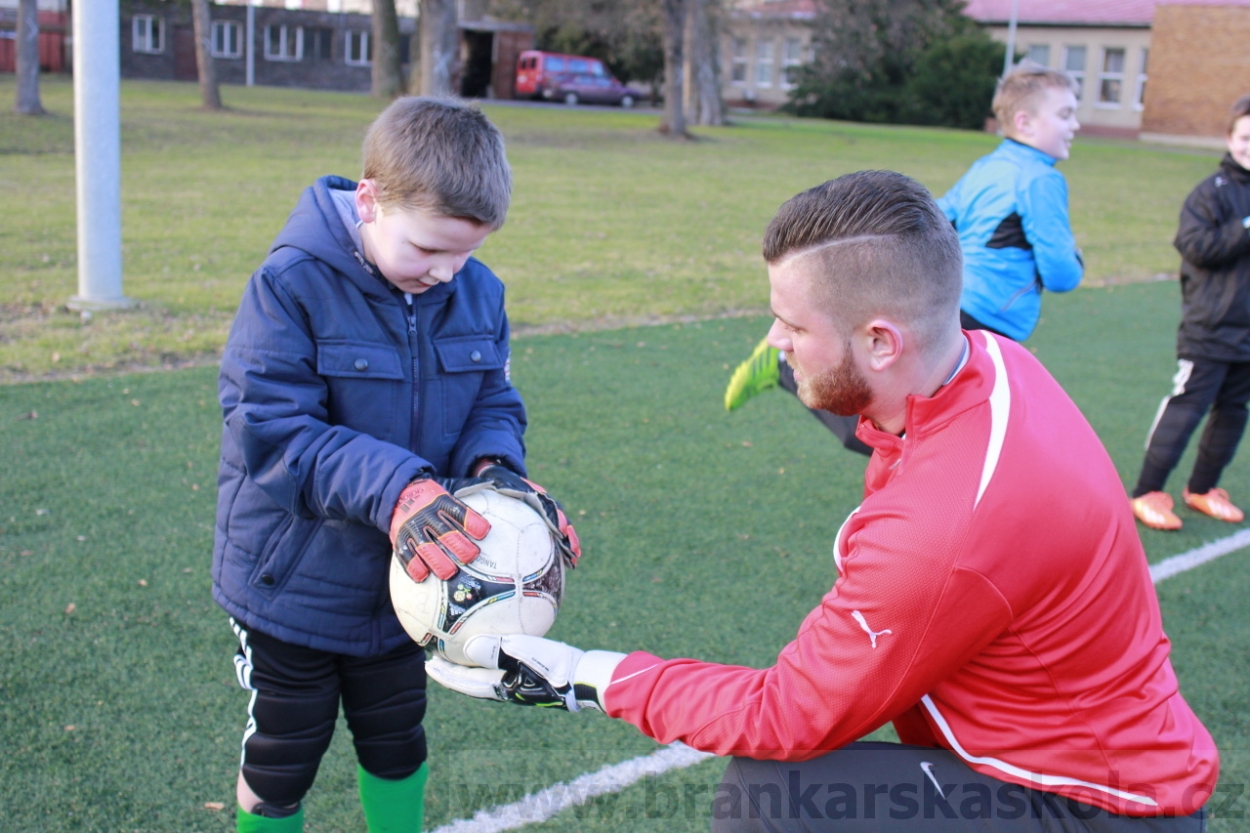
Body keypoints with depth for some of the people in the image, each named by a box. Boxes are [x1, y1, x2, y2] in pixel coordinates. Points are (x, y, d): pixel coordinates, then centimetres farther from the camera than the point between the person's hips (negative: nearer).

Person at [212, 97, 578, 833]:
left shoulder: (479, 293, -8)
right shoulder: (293, 285, -23)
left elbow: (494, 406, -1)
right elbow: (272, 432, -28)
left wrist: (495, 467, -24)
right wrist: (393, 489, -41)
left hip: (408, 581, 4)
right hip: (294, 587, -4)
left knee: (396, 743, 24)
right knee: (283, 759, 17)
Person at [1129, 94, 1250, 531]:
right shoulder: (1213, 191, -6)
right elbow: (1196, 245, -17)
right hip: (1209, 328, -6)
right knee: (1186, 406, -5)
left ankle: (1202, 487, 28)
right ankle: (1147, 492, 4)